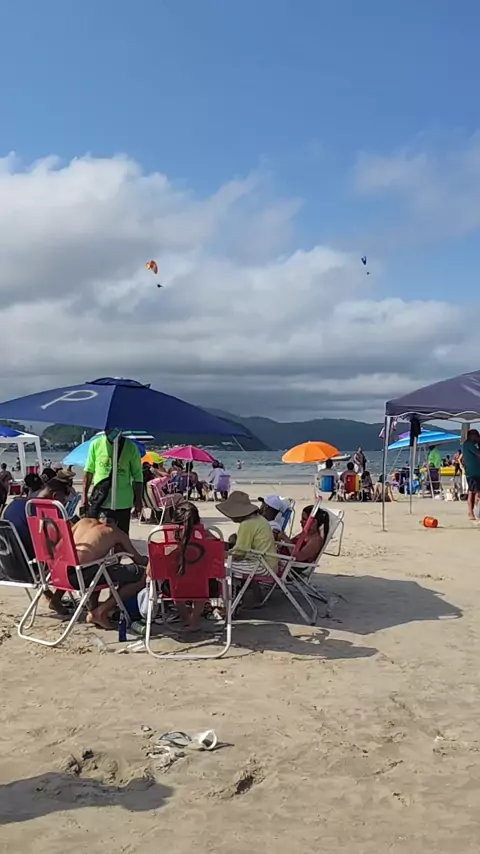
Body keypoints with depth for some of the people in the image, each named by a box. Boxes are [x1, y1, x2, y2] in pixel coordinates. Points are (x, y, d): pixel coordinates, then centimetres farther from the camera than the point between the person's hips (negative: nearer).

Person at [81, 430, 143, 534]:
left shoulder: (131, 448, -3)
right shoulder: (96, 444, 1)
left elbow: (137, 476, 2)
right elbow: (88, 471, 8)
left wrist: (138, 500, 0)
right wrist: (84, 496, 4)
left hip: (122, 503, -1)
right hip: (98, 502, 1)